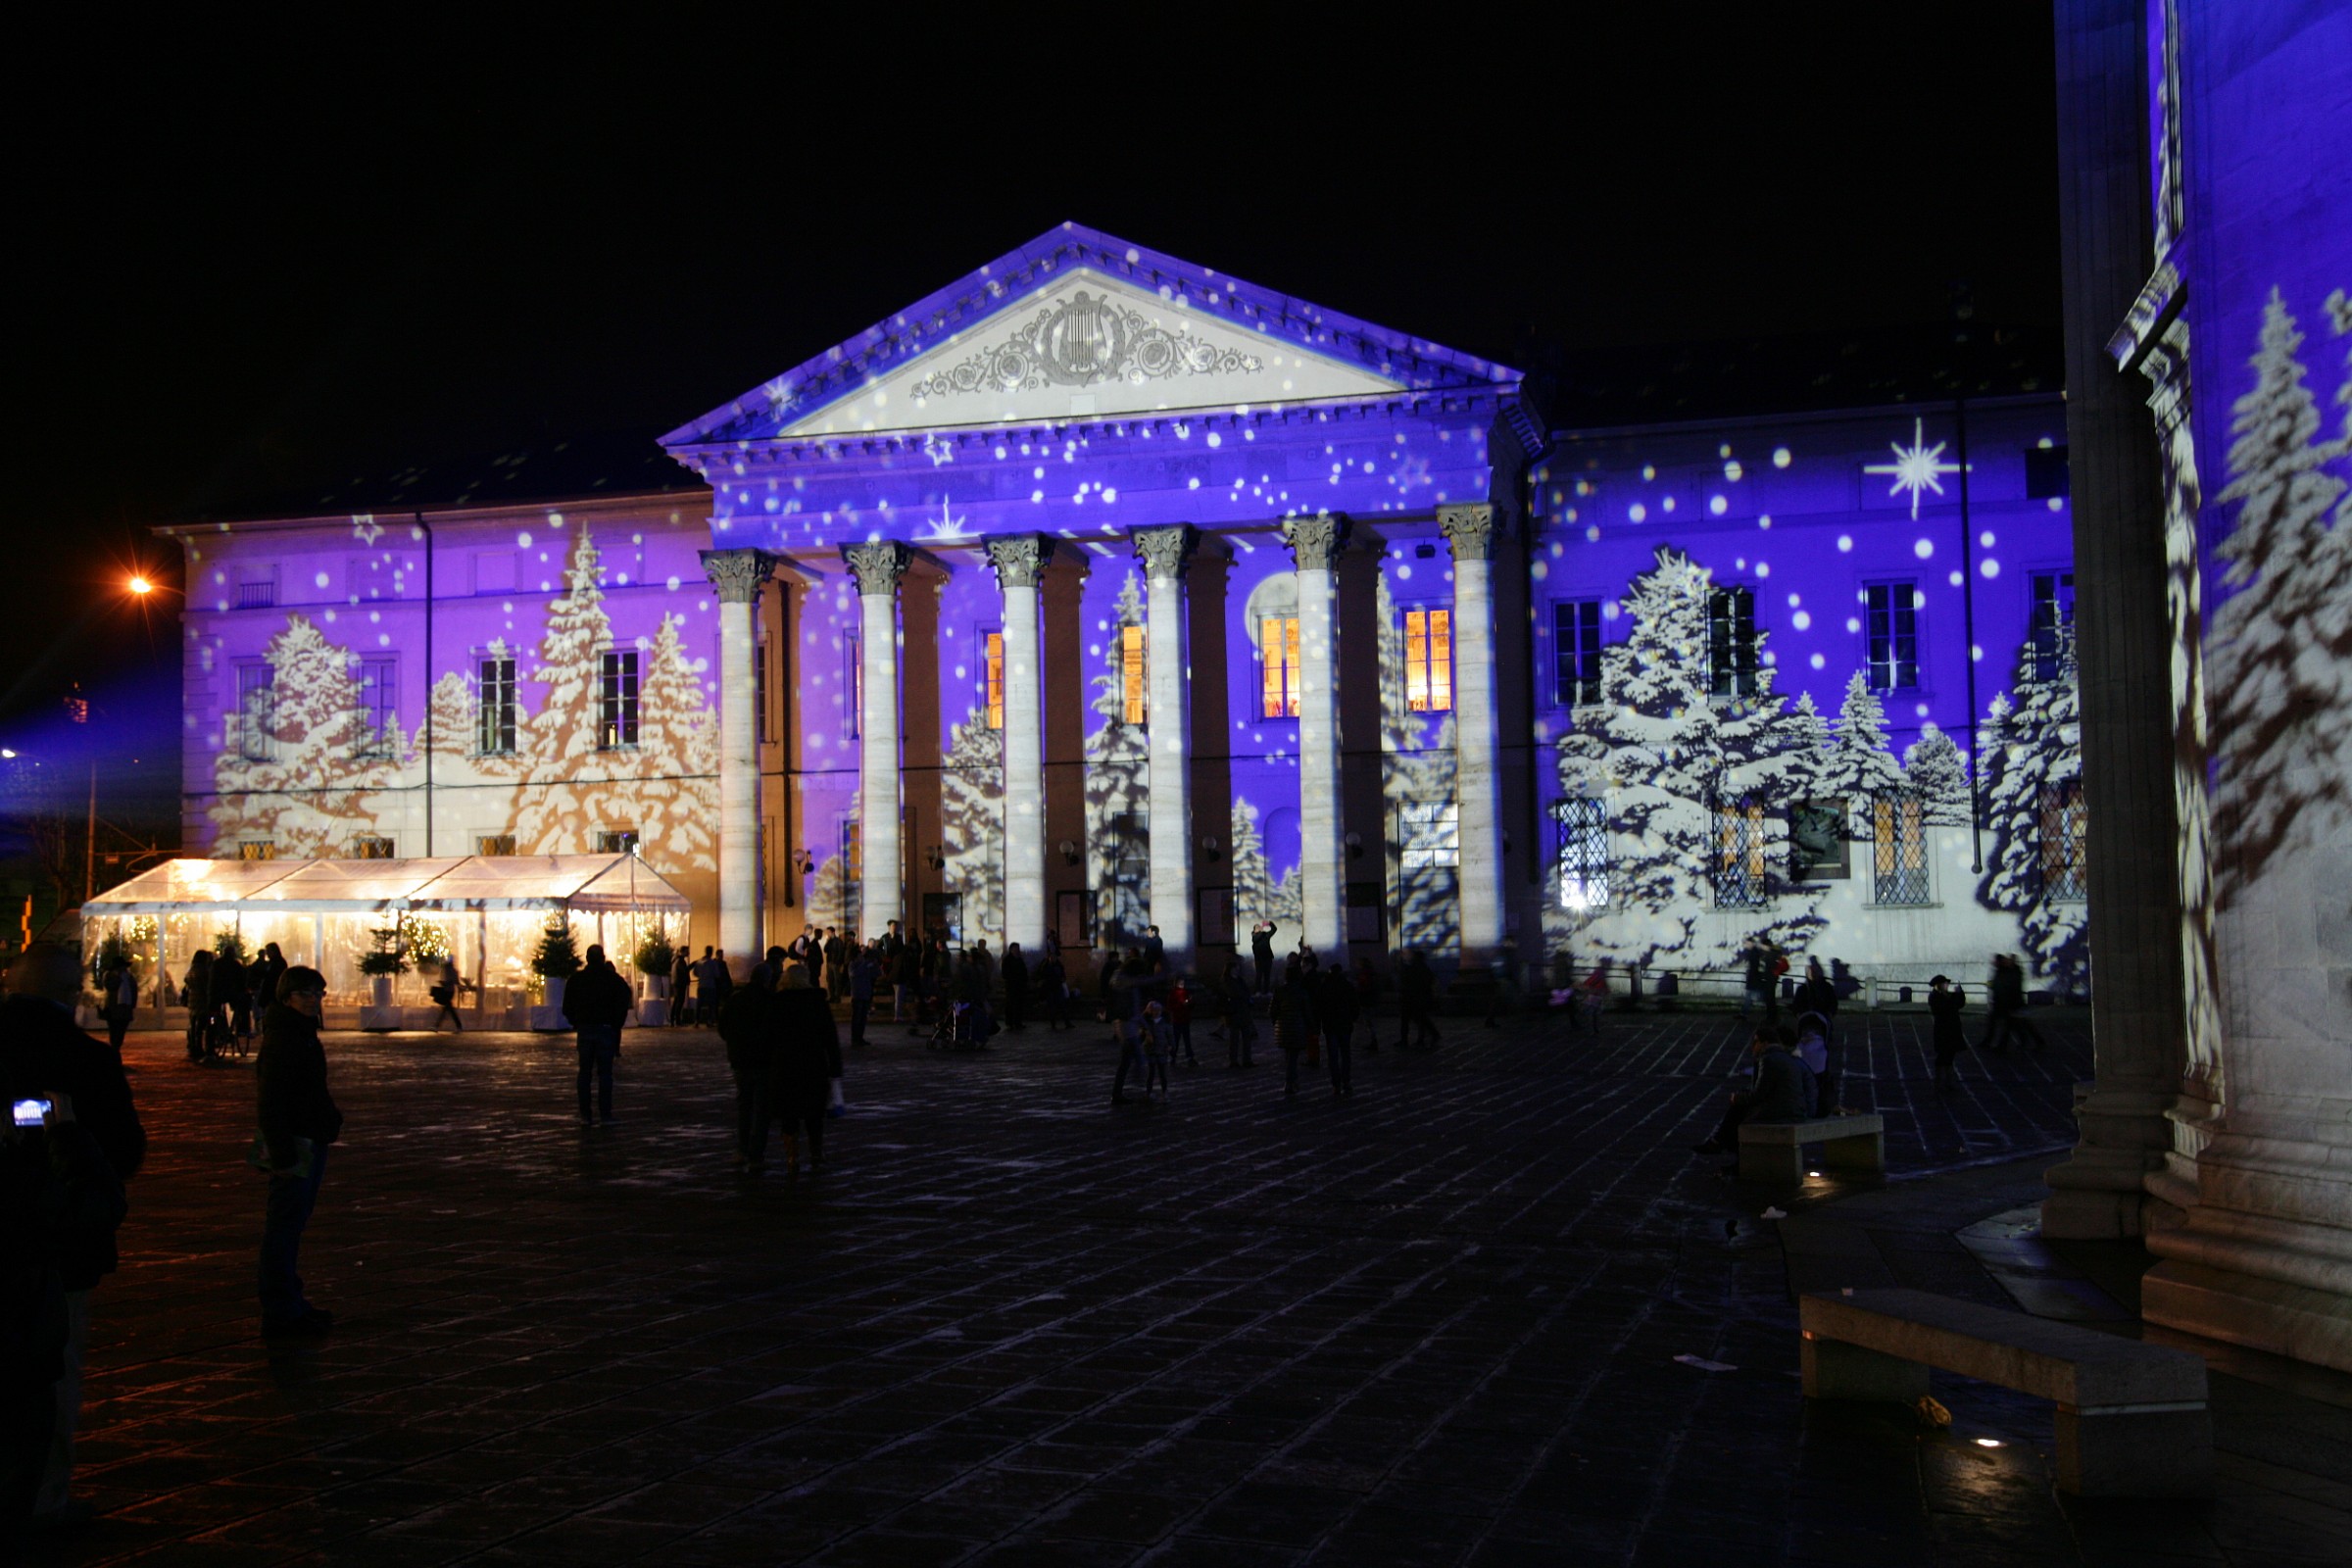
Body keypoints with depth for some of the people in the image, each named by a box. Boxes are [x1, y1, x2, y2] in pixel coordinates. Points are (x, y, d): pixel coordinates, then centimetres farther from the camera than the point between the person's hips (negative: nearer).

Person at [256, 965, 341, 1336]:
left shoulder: (302, 1034, 14)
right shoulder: (280, 1040, -19)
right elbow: (271, 1103, -24)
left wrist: (329, 1118, 15)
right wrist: (282, 1154, -26)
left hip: (309, 1142, 11)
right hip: (293, 1145, -11)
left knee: (293, 1225, 17)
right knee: (284, 1226, -4)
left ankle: (289, 1302, 27)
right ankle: (280, 1311, 1)